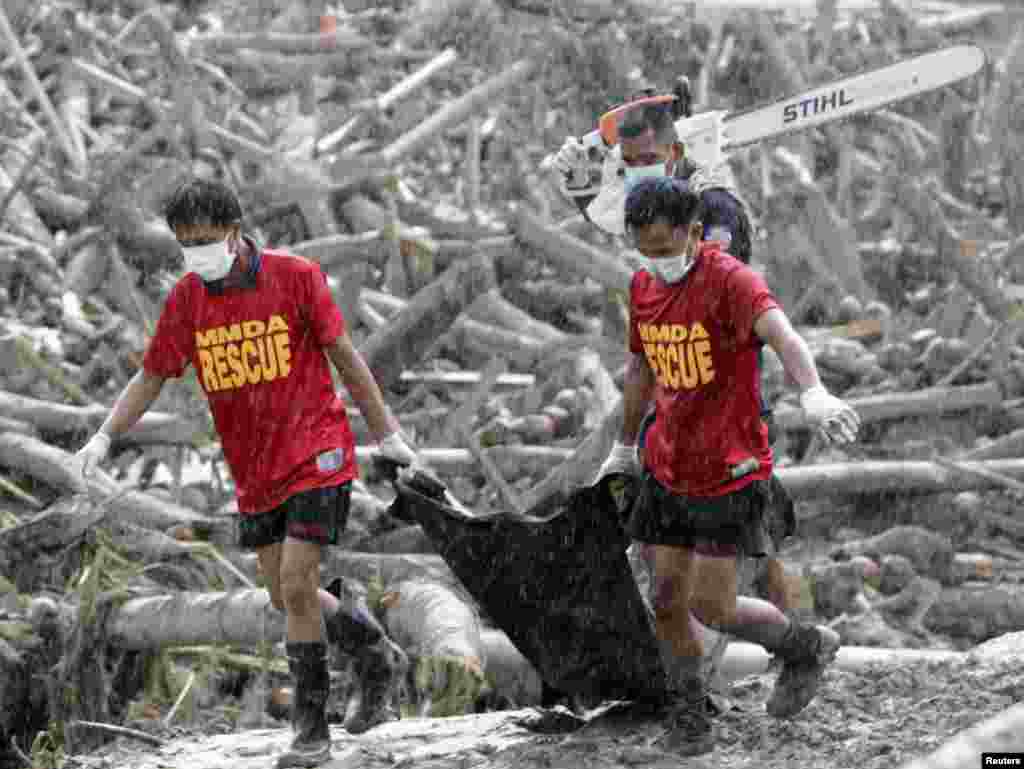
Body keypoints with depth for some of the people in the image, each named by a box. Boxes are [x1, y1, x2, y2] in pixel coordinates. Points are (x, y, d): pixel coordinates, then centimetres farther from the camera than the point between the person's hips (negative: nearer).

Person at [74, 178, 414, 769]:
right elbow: (153, 376, 7)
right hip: (255, 471, 5)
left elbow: (345, 356, -2)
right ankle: (379, 658, 35)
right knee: (290, 598, 10)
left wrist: (386, 433, 2)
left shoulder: (295, 275, -10)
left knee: (296, 587, -12)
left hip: (316, 456, -5)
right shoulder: (186, 298, 1)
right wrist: (105, 437, -6)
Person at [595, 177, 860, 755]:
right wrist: (625, 446, 32)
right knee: (666, 601, 6)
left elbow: (781, 333, -37)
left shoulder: (729, 279, -18)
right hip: (667, 469, 6)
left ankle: (806, 647, 20)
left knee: (712, 606, -7)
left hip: (730, 473, -6)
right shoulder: (643, 286, 5)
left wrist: (813, 393, -56)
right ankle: (692, 716, 23)